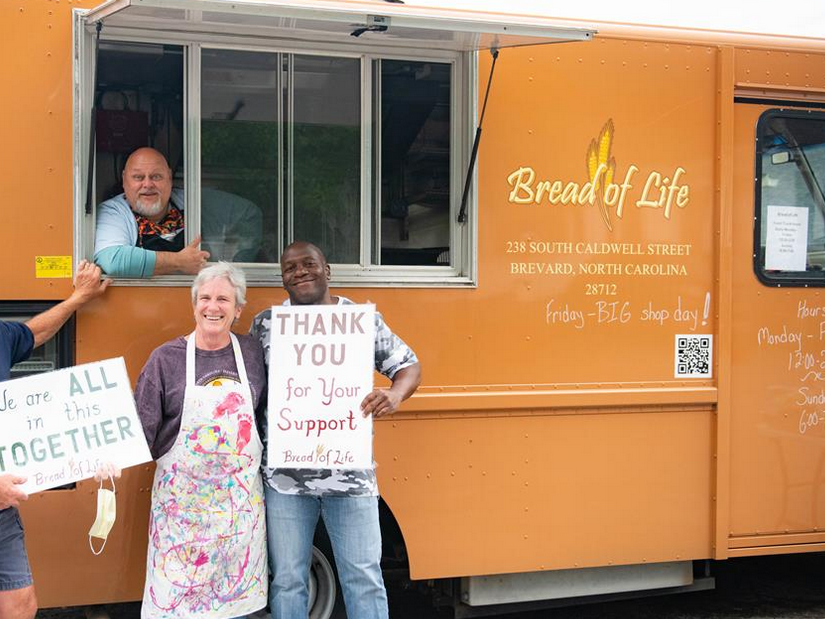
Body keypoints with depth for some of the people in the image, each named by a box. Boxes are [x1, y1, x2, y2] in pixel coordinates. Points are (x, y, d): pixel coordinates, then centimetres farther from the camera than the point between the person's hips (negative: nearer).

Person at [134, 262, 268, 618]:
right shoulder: (166, 358, -2)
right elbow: (140, 427, -6)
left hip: (240, 495, 2)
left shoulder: (253, 353, 4)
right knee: (176, 590, 0)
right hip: (182, 495, -2)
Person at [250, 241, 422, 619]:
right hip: (285, 475, 1)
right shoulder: (266, 324, 5)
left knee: (364, 578, 5)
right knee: (287, 581, 9)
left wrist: (395, 394, -15)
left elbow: (409, 366, 8)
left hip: (350, 474, -1)